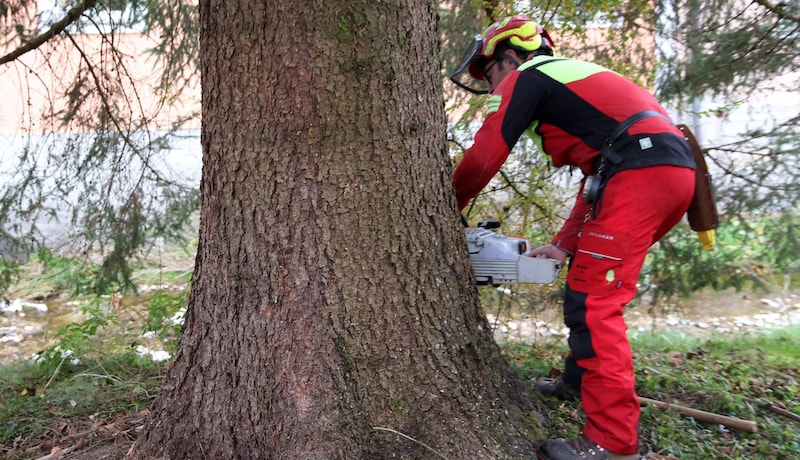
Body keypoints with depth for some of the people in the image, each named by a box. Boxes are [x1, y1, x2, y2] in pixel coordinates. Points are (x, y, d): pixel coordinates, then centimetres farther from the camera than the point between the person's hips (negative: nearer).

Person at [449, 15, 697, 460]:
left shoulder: (526, 76, 6)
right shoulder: (573, 80, 32)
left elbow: (484, 156, -2)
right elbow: (596, 179, 28)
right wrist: (565, 245, 26)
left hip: (640, 174, -10)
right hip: (674, 169, 10)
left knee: (592, 302, -9)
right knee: (593, 282, 21)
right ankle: (580, 379, 35)